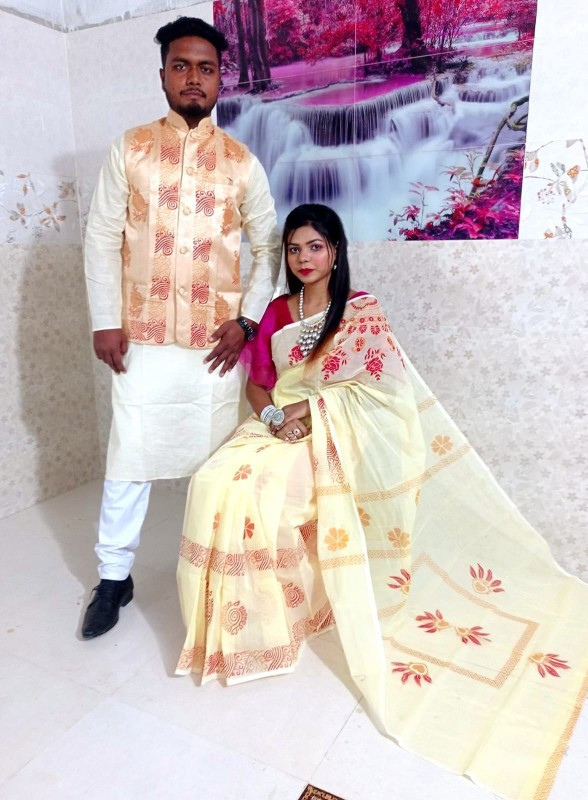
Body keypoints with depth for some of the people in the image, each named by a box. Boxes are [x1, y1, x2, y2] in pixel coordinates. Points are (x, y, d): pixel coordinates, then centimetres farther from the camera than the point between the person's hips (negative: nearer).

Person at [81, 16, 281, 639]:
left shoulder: (242, 163, 7)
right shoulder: (130, 150, 6)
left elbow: (268, 246, 9)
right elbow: (102, 237, 3)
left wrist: (247, 320, -3)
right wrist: (106, 322, -5)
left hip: (217, 340, 1)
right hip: (142, 337, 0)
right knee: (130, 454, 4)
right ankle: (114, 576, 21)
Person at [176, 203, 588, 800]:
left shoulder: (362, 312, 0)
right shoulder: (276, 312, 14)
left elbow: (380, 391, -9)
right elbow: (256, 382, 13)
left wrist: (312, 410, -17)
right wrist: (274, 414, -9)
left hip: (336, 439, -5)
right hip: (278, 428, 5)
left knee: (255, 490, -29)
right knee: (214, 484, -20)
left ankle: (288, 607, -8)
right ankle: (235, 619, -5)